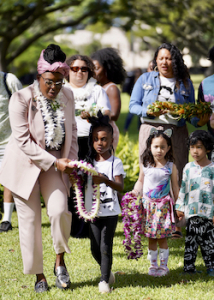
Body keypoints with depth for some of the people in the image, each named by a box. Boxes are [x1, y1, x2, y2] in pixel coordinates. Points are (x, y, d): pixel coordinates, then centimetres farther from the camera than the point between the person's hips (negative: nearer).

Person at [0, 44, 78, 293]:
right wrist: (54, 162, -23)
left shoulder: (67, 96, -2)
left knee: (59, 210, -17)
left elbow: (72, 131, 12)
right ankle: (38, 275, 15)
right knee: (29, 219, 2)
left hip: (55, 163, 3)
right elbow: (23, 141, -20)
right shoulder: (21, 99, -17)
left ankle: (60, 260, 6)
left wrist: (70, 161, 0)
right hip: (25, 165, -2)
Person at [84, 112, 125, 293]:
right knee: (95, 248, 8)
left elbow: (121, 187, -16)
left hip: (110, 212, -4)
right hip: (93, 211, 4)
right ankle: (107, 272, 32)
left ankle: (104, 280, 4)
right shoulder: (89, 162, 6)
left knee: (105, 246, -6)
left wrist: (106, 180, -33)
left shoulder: (115, 163, -5)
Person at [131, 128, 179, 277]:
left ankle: (164, 265, 12)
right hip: (148, 205, 2)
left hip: (163, 205, -2)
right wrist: (136, 191, -3)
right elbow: (140, 181, 15)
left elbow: (175, 187, 4)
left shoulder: (171, 167, -3)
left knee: (162, 237, 0)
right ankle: (153, 264, 19)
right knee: (151, 238, 9)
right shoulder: (145, 165, 1)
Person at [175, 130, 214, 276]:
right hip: (192, 212, 3)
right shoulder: (188, 168, 8)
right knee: (191, 239, 5)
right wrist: (180, 207, 12)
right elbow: (183, 188, 14)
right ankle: (189, 266, 11)